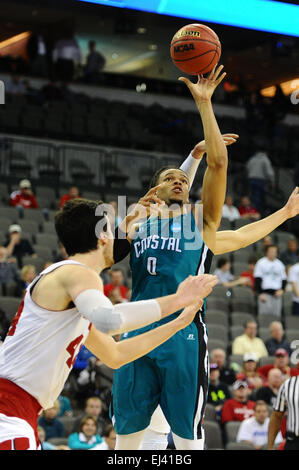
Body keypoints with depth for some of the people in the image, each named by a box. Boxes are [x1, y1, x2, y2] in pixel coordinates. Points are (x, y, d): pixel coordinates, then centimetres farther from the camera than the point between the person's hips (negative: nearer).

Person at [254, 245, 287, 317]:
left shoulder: (280, 264, 13)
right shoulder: (261, 263, 0)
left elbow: (284, 279, 17)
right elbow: (257, 279, -3)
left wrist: (282, 290, -1)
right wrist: (260, 293, -11)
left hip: (276, 294, 4)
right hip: (265, 292, -4)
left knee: (276, 315, 1)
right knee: (264, 314, -10)